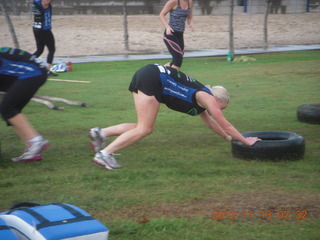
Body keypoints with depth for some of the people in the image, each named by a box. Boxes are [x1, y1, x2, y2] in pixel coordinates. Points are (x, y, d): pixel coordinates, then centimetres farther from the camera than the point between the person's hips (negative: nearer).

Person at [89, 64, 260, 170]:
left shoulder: (201, 98, 26)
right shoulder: (207, 98, 3)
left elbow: (210, 122, 42)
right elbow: (225, 125, 8)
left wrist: (228, 137, 48)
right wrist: (245, 141, 18)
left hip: (144, 75, 9)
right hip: (152, 78, -9)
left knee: (144, 127, 10)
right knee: (144, 129, -8)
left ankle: (101, 133, 2)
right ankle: (105, 154, -12)